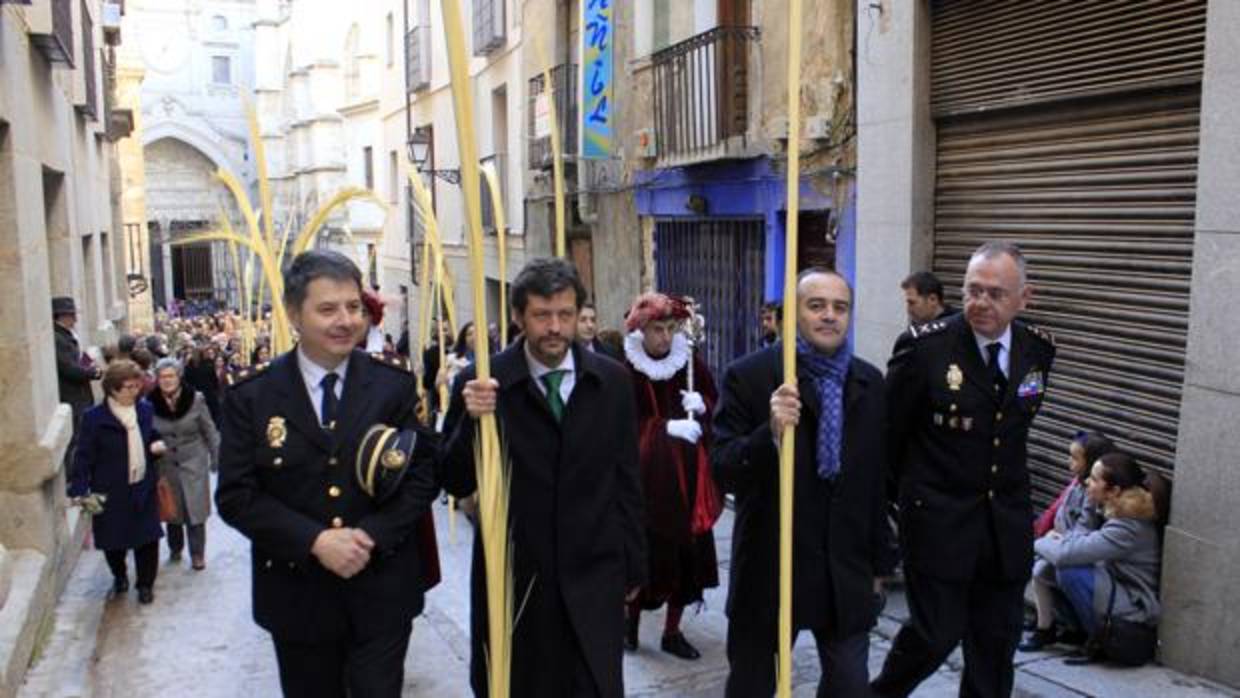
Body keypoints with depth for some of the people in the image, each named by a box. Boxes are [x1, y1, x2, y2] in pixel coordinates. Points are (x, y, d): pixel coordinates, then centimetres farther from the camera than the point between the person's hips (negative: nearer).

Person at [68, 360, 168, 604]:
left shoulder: (145, 409, 2)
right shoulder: (94, 417, -11)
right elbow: (84, 456, -11)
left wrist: (157, 445, -6)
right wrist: (80, 489, -19)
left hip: (143, 487, 3)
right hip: (111, 492, -2)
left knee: (148, 538, 4)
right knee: (113, 540, 12)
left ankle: (145, 584, 22)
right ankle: (119, 577, 39)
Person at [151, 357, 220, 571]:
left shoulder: (195, 399, -12)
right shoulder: (150, 403, -11)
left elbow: (209, 431, -3)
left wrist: (216, 457, -1)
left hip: (193, 463, -1)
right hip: (165, 465, 1)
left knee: (195, 509, 3)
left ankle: (197, 554, 18)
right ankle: (175, 548, 35)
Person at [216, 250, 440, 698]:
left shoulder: (396, 383, -3)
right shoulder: (251, 395, -5)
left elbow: (423, 472, -2)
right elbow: (236, 494, -7)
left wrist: (372, 535, -16)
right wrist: (315, 541, -18)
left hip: (382, 592, 0)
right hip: (296, 593, 1)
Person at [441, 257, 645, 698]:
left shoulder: (612, 382, 0)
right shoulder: (482, 385, -7)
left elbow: (626, 482, 6)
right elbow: (455, 484, -5)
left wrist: (634, 566, 9)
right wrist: (471, 420, -22)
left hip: (593, 580, 1)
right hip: (512, 578, -1)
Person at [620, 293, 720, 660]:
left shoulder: (690, 362, 1)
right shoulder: (625, 370, -9)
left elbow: (714, 401, 10)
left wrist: (701, 405, -12)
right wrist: (666, 428, -22)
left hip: (688, 473, 4)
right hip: (646, 472, -4)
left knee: (687, 550, 7)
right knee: (647, 550, -1)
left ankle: (672, 631, 20)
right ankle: (630, 616, 24)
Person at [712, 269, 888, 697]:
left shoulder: (869, 383, 3)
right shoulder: (749, 376, -11)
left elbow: (876, 479, 10)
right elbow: (723, 472, -15)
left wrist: (877, 562, 14)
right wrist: (770, 432, -33)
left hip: (846, 569, 3)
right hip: (770, 566, -3)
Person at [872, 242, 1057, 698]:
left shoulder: (1038, 350, 1)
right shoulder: (925, 346, -14)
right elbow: (888, 430, -5)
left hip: (1007, 524, 5)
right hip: (938, 522, -5)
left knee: (997, 642, 12)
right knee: (936, 634, 0)